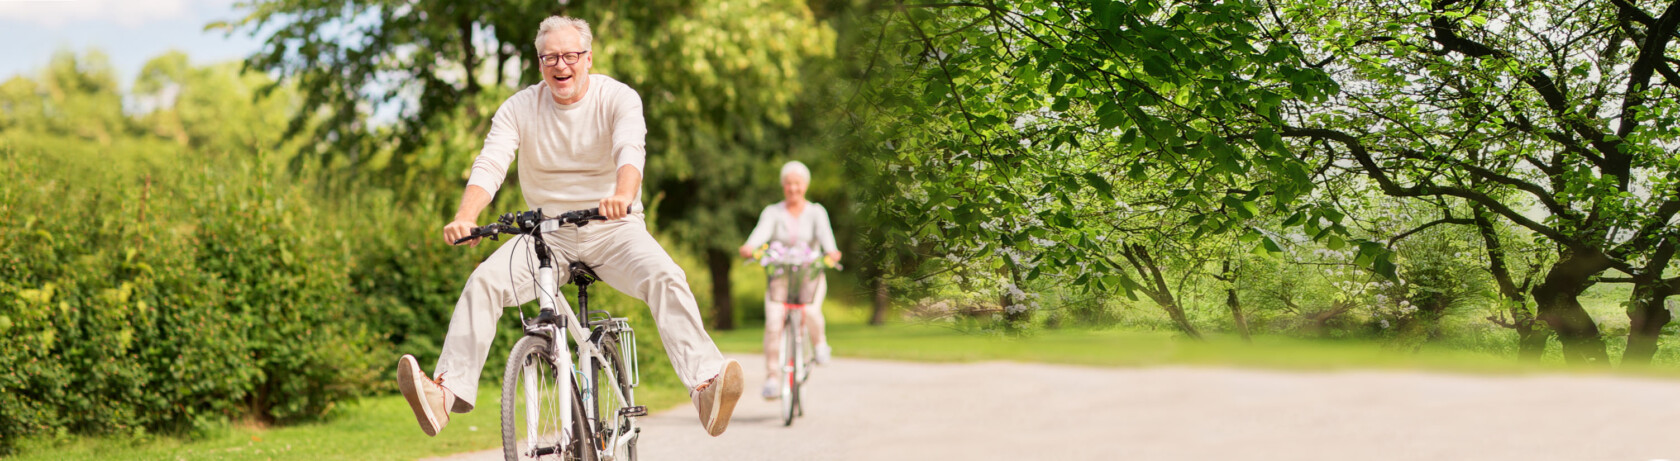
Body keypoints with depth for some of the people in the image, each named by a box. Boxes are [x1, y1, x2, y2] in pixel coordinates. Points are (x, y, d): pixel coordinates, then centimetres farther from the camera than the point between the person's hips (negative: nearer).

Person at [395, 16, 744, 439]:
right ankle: (447, 392, -25)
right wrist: (465, 217, -35)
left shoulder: (618, 98, -7)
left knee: (666, 278, -29)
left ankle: (705, 383, -38)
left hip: (613, 229, -2)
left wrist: (623, 195, -51)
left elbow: (630, 150, -27)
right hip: (548, 232, 2)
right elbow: (490, 165, -14)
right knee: (484, 281, -21)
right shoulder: (519, 108, -1)